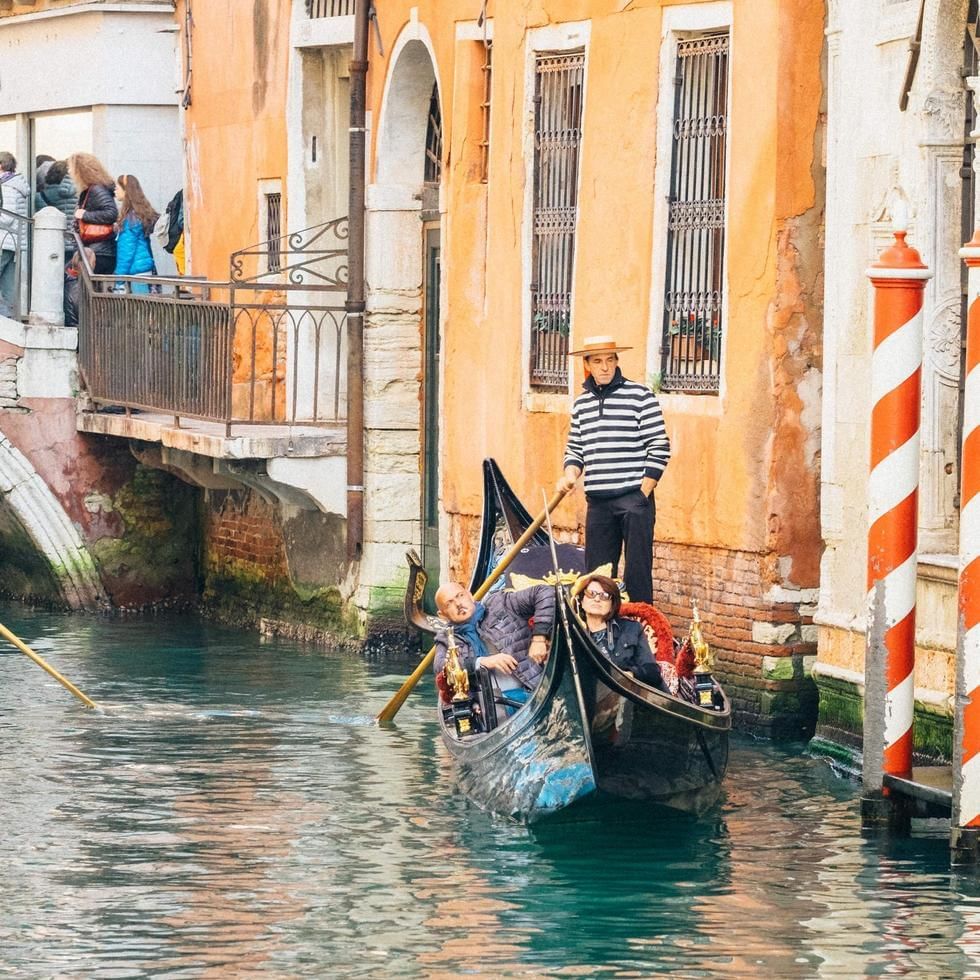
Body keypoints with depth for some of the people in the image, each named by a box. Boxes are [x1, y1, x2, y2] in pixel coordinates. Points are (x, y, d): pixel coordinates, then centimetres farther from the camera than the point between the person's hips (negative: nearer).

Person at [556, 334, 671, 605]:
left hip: (634, 499, -5)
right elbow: (574, 448, 21)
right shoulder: (581, 403, 14)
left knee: (637, 573, -5)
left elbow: (660, 448, -5)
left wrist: (643, 492, -9)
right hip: (597, 501, 5)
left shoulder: (640, 396, -3)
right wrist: (570, 475, 0)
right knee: (595, 573, 8)